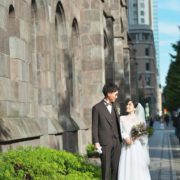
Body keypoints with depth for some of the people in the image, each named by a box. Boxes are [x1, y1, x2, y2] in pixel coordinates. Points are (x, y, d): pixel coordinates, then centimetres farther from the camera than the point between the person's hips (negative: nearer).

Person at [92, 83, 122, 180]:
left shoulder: (114, 106, 13)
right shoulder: (97, 108, -4)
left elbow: (117, 123, 14)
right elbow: (95, 127, -4)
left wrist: (121, 139, 6)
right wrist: (96, 142, -10)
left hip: (116, 142, 5)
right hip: (105, 143, -5)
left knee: (116, 167, 6)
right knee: (106, 168, 1)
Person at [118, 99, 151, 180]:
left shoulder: (139, 119, 6)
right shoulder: (122, 118, 9)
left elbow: (144, 133, 3)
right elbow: (120, 132, 2)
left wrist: (136, 137, -16)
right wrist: (125, 138, -15)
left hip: (137, 147, -1)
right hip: (126, 147, 1)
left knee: (138, 168, -2)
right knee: (126, 167, -3)